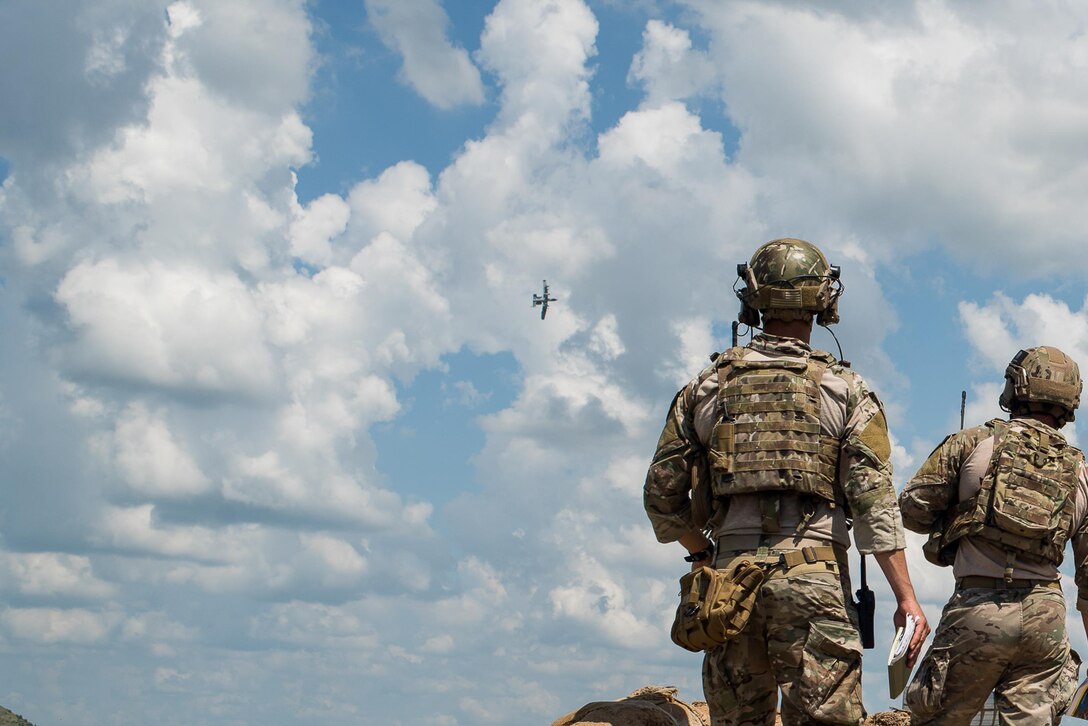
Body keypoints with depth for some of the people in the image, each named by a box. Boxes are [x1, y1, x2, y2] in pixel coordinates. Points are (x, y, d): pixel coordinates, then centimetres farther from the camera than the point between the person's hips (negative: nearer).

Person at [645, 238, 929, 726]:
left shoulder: (707, 387, 11)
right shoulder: (844, 389, 3)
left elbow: (661, 494, 12)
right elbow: (874, 499, -6)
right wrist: (906, 597, -5)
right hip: (813, 575, -3)